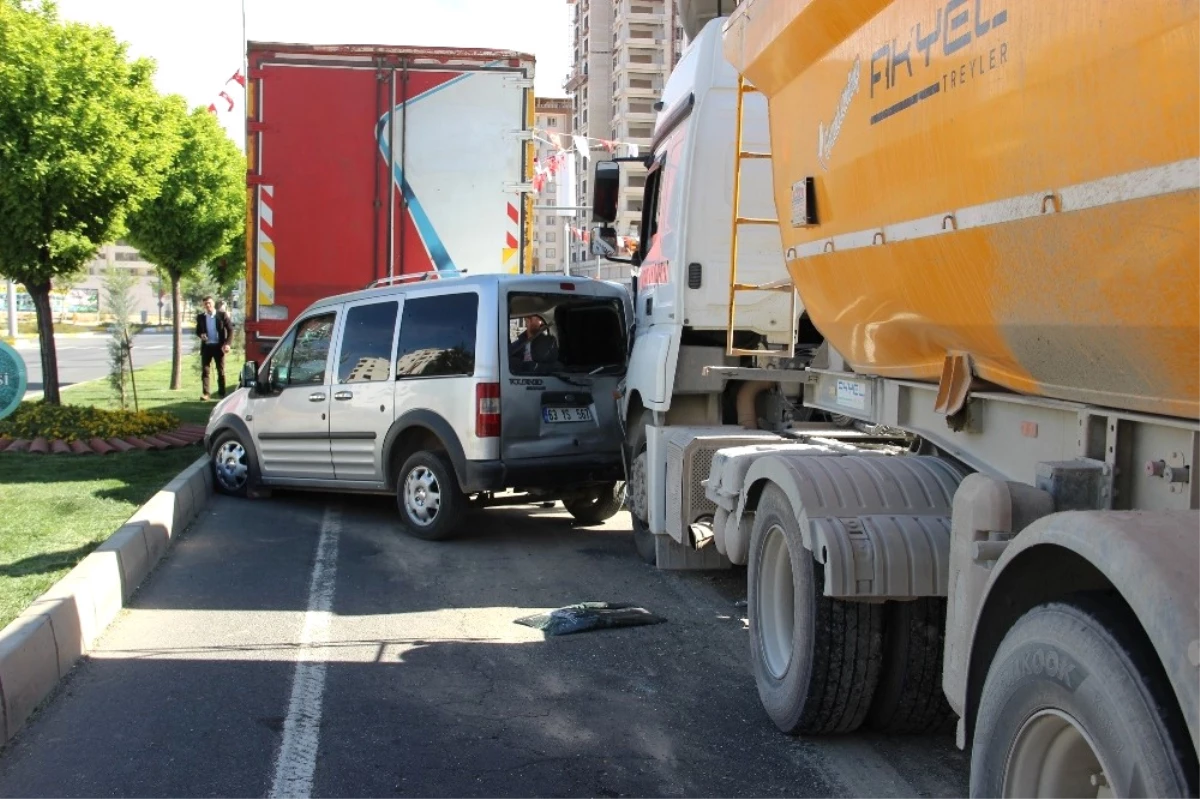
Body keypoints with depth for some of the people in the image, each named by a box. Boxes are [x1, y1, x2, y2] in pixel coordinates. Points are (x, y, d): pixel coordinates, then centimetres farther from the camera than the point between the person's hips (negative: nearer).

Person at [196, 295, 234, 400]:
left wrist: (227, 343, -12)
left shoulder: (222, 315, -3)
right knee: (205, 370, -4)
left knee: (221, 371, 5)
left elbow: (230, 329, -3)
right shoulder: (201, 317, 4)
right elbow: (197, 330, 14)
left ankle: (221, 393, 13)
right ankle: (205, 393, -4)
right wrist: (201, 335, -10)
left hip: (218, 346, -2)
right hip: (206, 346, 2)